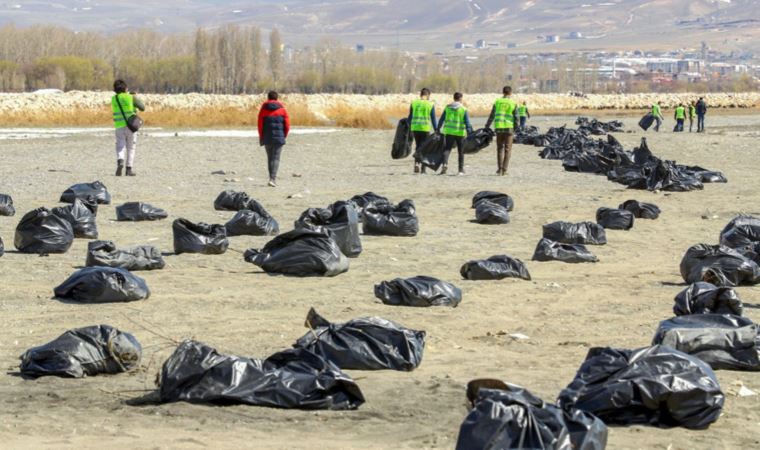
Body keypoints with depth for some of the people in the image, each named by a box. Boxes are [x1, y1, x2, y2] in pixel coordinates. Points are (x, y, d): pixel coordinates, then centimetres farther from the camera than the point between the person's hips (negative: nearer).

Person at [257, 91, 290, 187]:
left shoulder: (263, 108, 2)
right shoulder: (282, 108, 1)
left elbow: (260, 124, 1)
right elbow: (287, 124, -2)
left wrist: (261, 137, 9)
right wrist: (285, 135, 10)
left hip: (267, 137, 1)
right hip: (279, 137, -1)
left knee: (270, 158, 14)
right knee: (276, 158, -2)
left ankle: (272, 178, 18)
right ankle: (272, 179, -16)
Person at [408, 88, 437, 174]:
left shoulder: (413, 103, 3)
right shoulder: (431, 105, -2)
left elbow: (410, 118, 5)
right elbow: (433, 119, -3)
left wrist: (408, 128, 14)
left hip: (415, 128, 2)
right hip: (425, 128, -2)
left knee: (418, 147, 17)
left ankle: (416, 163, -1)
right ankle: (423, 169, 7)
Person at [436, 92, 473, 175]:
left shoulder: (447, 107, 5)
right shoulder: (463, 109, -4)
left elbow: (441, 119, 11)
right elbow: (467, 122, -8)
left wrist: (438, 129, 21)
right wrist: (469, 132, -5)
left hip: (449, 132, 1)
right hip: (460, 133, -1)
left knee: (447, 149, 1)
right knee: (461, 152, 10)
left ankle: (445, 164, -26)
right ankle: (461, 170, 14)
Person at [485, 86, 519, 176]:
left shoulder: (497, 102, 4)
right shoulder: (513, 104, -2)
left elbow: (492, 116, 7)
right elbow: (516, 118, -3)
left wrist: (487, 127, 14)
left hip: (498, 128, 2)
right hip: (509, 128, -2)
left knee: (500, 148, 12)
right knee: (507, 149, 4)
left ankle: (500, 168, 3)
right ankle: (504, 170, -1)